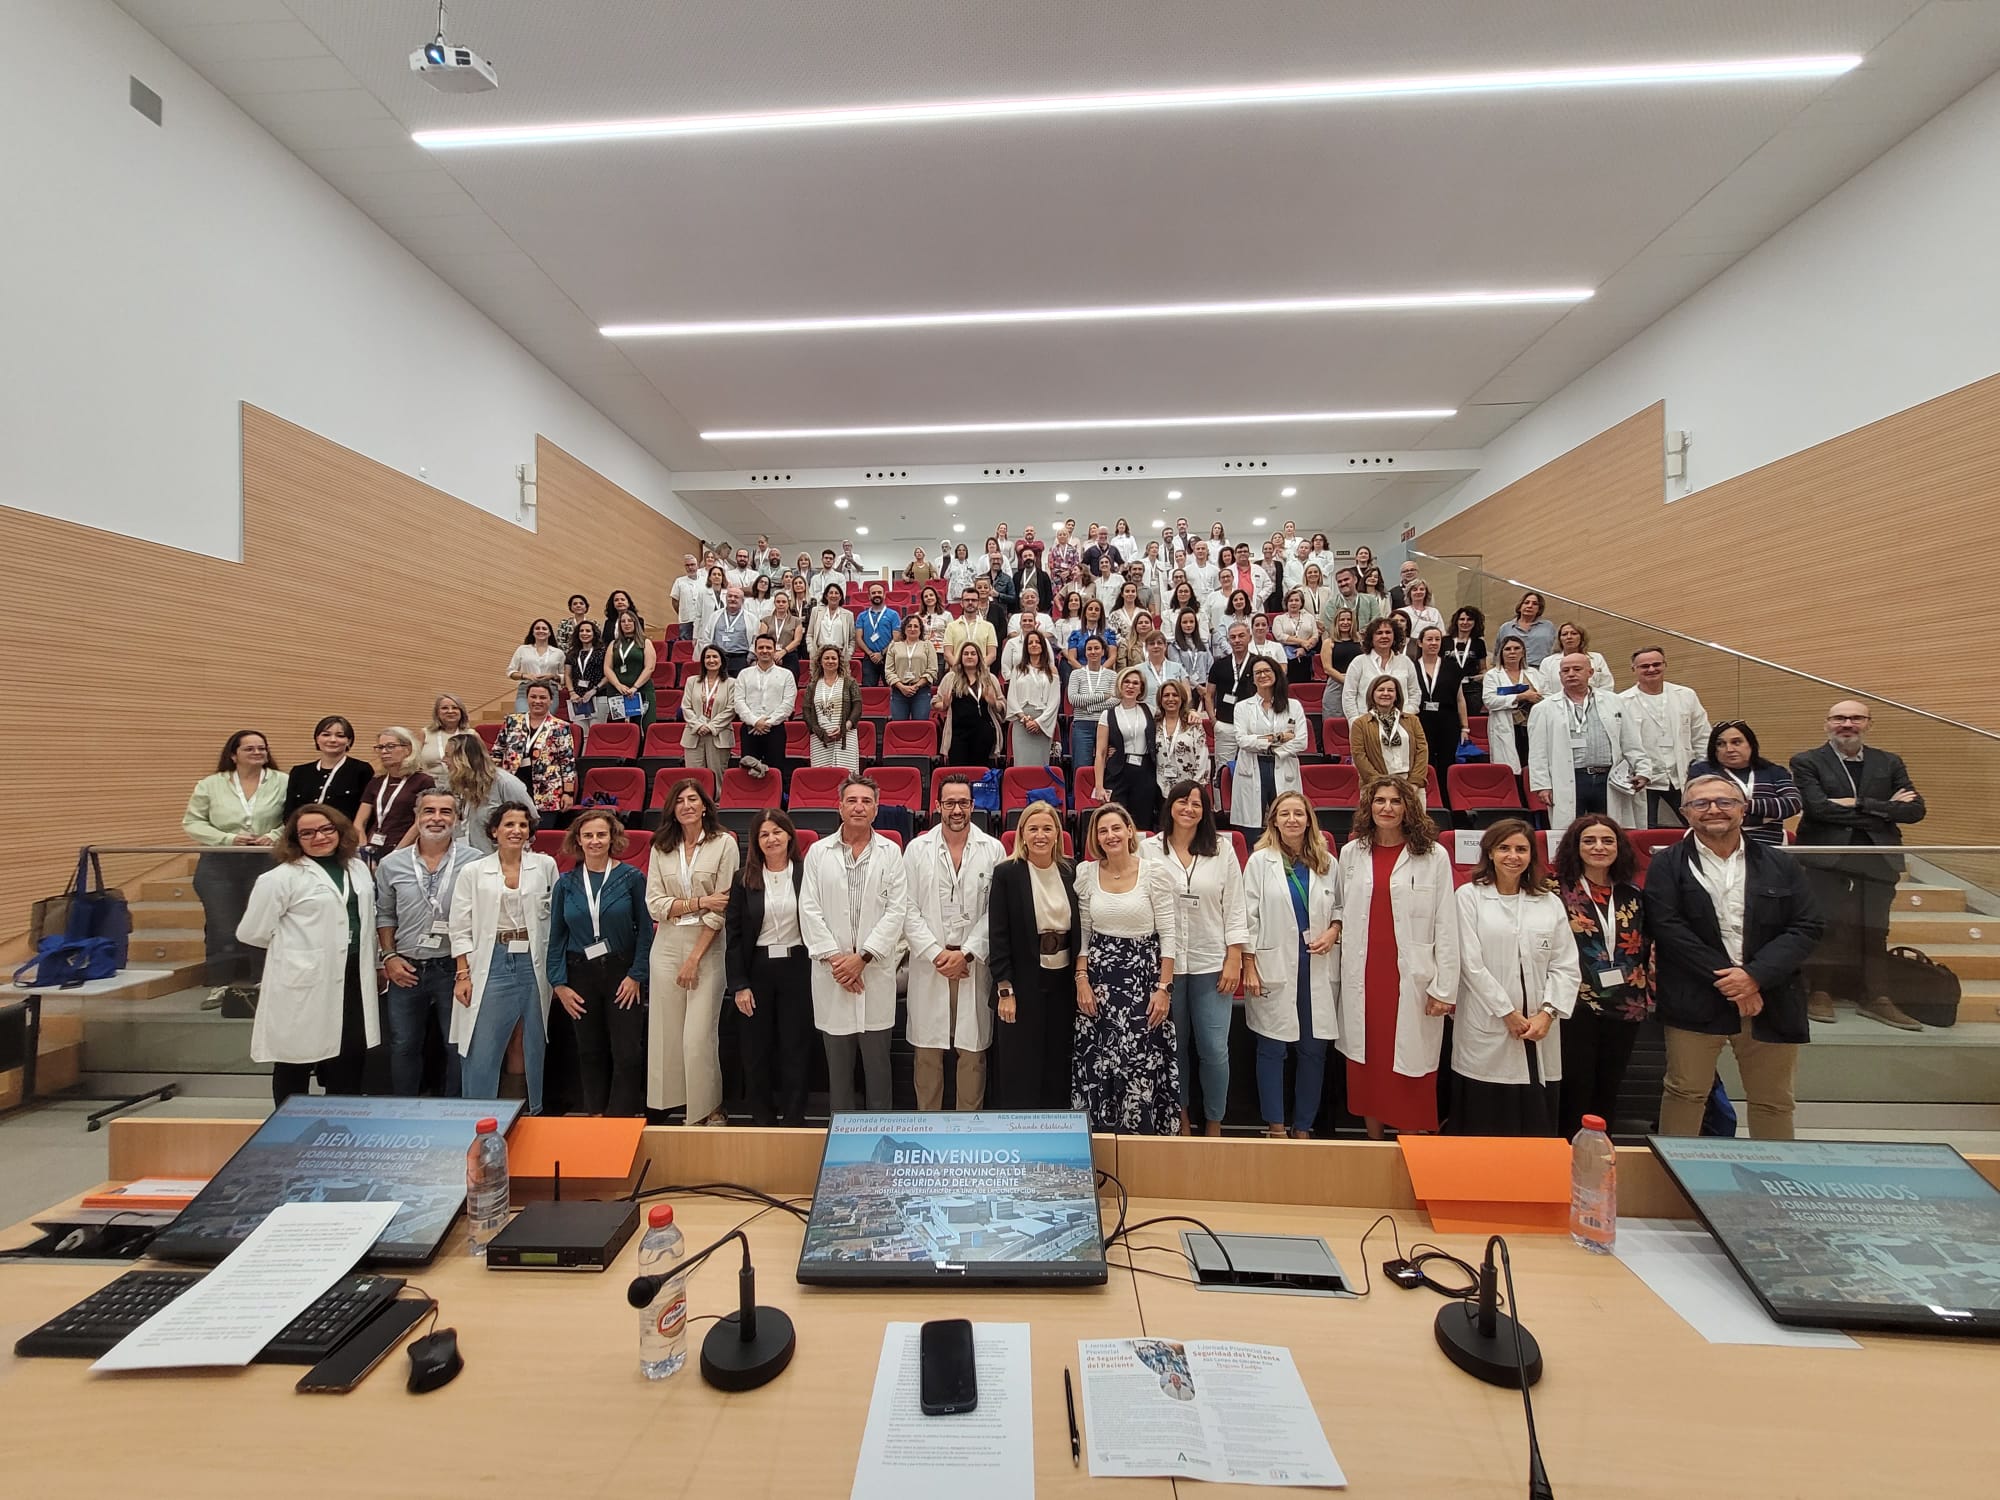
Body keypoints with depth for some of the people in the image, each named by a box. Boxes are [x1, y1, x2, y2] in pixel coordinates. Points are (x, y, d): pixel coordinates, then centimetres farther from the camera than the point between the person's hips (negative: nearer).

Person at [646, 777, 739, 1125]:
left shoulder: (724, 843, -4)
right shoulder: (661, 848, 7)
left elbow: (723, 907, -8)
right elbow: (655, 904, 1)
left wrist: (695, 957, -10)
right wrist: (700, 902, -11)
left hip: (708, 946, -3)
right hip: (668, 945, 4)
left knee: (698, 1036, -4)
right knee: (668, 1031, 7)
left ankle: (709, 1109, 15)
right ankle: (677, 1104, 22)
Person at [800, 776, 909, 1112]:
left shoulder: (890, 852, 2)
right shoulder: (818, 852, 5)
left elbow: (897, 911, -4)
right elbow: (809, 910, 0)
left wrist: (862, 957, -11)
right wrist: (832, 957, -9)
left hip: (876, 971, -1)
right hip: (832, 973, 1)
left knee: (877, 1059, 8)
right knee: (837, 1061, 11)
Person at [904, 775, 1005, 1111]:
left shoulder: (993, 850, 1)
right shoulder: (917, 849, 3)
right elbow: (909, 910, 0)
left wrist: (966, 953, -9)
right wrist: (937, 953, -8)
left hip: (975, 963, 0)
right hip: (929, 963, 1)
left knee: (973, 1050, 6)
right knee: (927, 1050, 8)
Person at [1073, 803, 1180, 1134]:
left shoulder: (1154, 872, -6)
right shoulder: (1085, 872, 2)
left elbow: (1168, 934, -4)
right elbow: (1082, 933, 7)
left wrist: (1164, 987, -7)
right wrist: (1081, 980, 0)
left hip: (1143, 976, -2)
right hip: (1098, 978, 3)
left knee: (1140, 1062, -2)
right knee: (1096, 1065, 7)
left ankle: (1143, 1137, 18)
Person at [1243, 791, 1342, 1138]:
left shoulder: (1327, 863, 7)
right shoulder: (1260, 861, -1)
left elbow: (1341, 907, 16)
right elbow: (1249, 917, -2)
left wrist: (1333, 932, -5)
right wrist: (1249, 966, -6)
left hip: (1318, 969, 3)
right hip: (1274, 969, -2)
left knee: (1314, 1050, 8)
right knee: (1272, 1049, 5)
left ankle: (1303, 1127, 24)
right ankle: (1275, 1126, 19)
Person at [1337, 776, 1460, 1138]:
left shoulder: (1434, 855, -3)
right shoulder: (1351, 853, 7)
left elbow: (1446, 927, -4)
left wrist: (1444, 988, -7)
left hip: (1412, 979, -3)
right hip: (1362, 977, 3)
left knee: (1409, 1068, 5)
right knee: (1366, 1061, 11)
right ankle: (1374, 1143, 26)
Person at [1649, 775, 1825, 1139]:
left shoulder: (1781, 865, 8)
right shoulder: (1667, 865, -1)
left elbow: (1807, 927, 1)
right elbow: (1669, 929, -9)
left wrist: (1755, 975, -12)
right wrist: (1724, 978, -15)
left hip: (1770, 1002, 3)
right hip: (1695, 1001, -3)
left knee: (1773, 1101, 15)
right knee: (1685, 1093, 5)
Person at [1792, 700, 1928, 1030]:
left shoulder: (1889, 763, 13)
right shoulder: (1807, 762, 0)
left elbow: (1916, 809, 2)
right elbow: (1818, 807, -13)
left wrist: (1860, 804, -12)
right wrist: (1884, 810, -8)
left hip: (1877, 860, 4)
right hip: (1827, 859, -3)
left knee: (1874, 931, 6)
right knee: (1825, 928, -1)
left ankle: (1876, 997, 15)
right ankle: (1820, 993, 9)